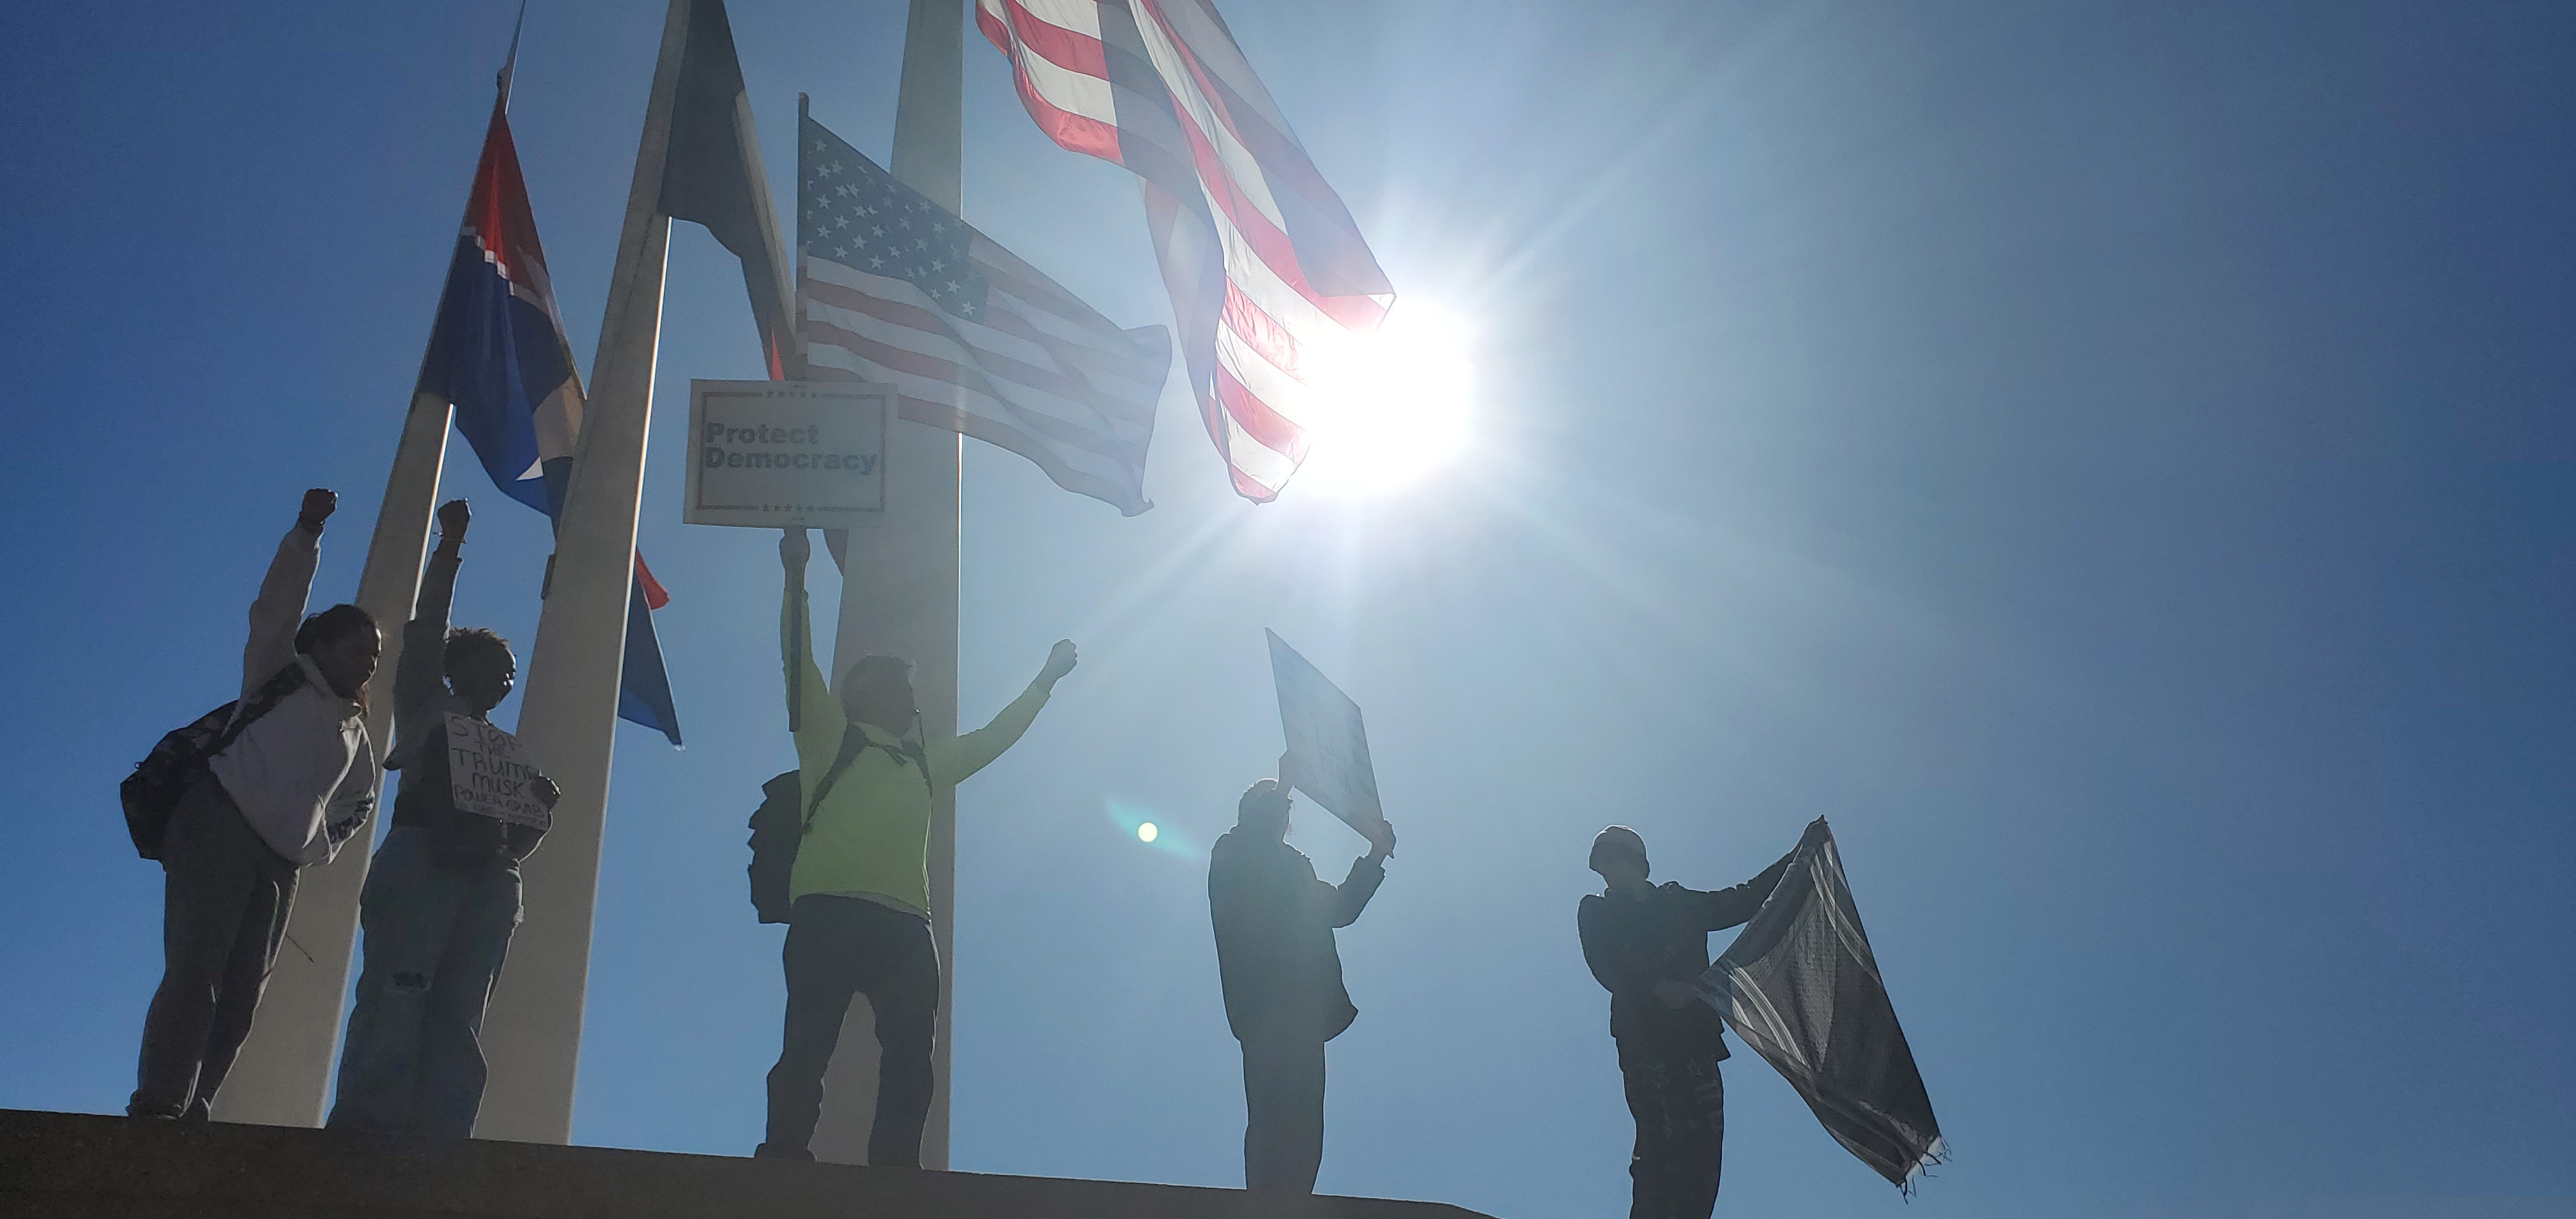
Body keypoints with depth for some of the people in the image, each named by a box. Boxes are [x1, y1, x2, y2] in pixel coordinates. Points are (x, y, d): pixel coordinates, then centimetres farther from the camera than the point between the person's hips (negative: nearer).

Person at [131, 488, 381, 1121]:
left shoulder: (355, 733, 25)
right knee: (196, 968, -19)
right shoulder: (279, 676, 11)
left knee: (240, 995, -3)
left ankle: (191, 1109, -3)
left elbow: (359, 800, 36)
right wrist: (308, 533, -13)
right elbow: (276, 607, -3)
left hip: (280, 862, 6)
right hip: (220, 826, -6)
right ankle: (158, 1102, -26)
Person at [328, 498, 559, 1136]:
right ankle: (364, 1122, -27)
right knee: (398, 991, -19)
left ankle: (438, 1135, -18)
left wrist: (541, 806, 6)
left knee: (459, 1013, -9)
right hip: (422, 860, -4)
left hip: (488, 880, 4)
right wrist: (450, 551, 5)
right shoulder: (426, 707, 21)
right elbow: (426, 629, 9)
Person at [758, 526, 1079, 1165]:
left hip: (906, 922, 5)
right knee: (808, 1046, -12)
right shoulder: (830, 737, 15)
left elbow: (993, 738, 40)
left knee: (910, 1064, -3)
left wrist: (1044, 682, 44)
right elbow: (799, 662, 4)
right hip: (830, 911, -5)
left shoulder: (927, 761, 30)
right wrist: (796, 574, -4)